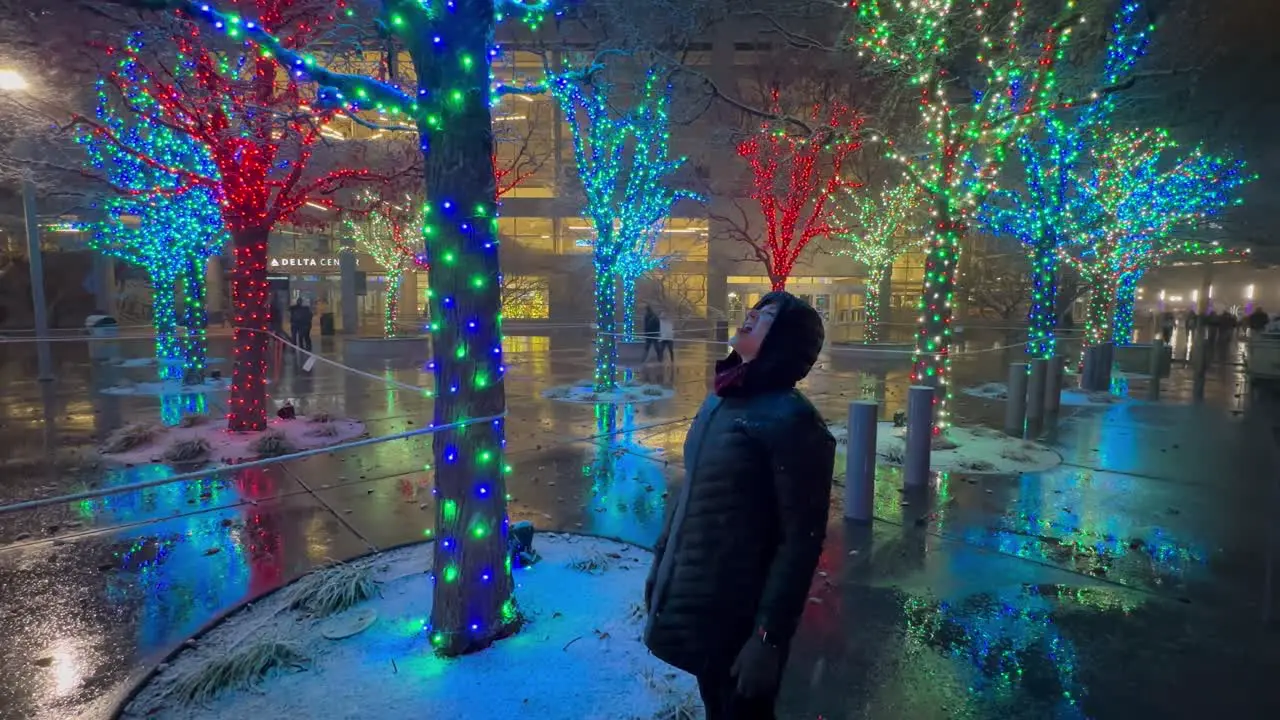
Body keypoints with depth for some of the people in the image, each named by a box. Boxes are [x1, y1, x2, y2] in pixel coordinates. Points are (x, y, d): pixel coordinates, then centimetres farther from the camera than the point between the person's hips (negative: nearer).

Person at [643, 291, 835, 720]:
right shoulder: (721, 400, 4)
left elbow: (801, 539, -20)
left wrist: (768, 636, -19)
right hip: (694, 602, 7)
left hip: (740, 615, -7)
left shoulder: (790, 419, -20)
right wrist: (661, 562, 15)